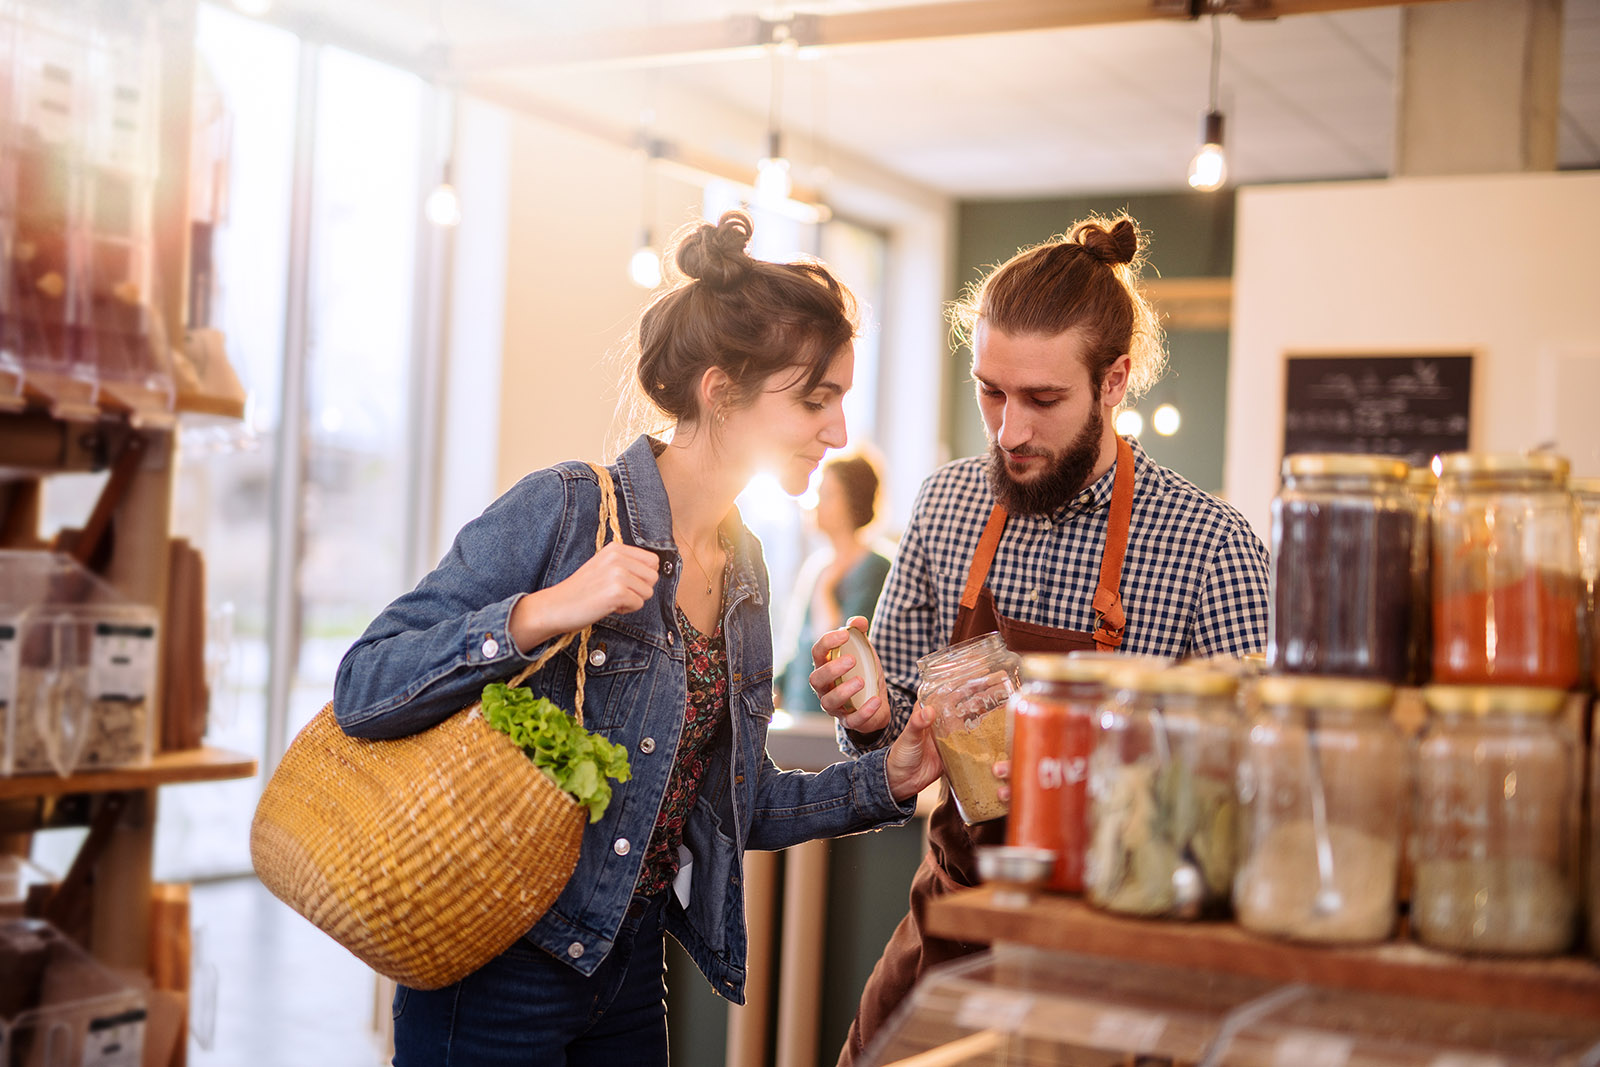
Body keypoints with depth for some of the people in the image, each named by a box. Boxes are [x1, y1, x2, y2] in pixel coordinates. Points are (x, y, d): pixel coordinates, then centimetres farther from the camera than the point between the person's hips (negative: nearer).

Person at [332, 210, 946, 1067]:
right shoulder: (563, 512, -15)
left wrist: (886, 780, 1)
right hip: (499, 974, -7)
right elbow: (363, 695, -19)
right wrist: (541, 614, -30)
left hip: (630, 971, 7)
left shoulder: (744, 566, 7)